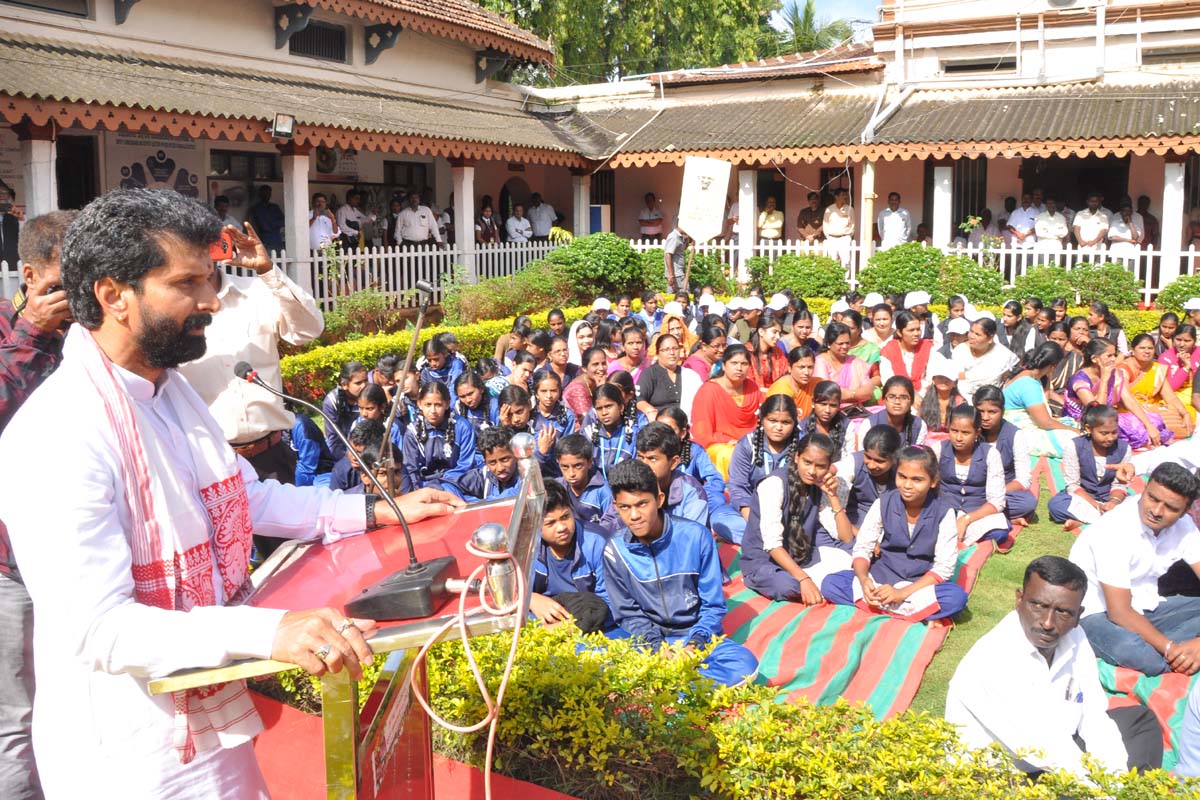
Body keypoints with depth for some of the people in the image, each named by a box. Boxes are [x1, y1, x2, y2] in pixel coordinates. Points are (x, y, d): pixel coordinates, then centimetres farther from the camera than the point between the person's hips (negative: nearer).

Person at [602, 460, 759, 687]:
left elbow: (713, 605, -3)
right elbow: (628, 614, 2)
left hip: (698, 635, 1)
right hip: (651, 640, -1)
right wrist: (658, 647, -14)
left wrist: (695, 644, -19)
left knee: (745, 665, -30)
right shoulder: (615, 551, -6)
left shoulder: (696, 536, -10)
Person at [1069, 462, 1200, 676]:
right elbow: (1119, 612, -26)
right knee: (1142, 657, -37)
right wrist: (1172, 648, -30)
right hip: (1097, 613, -7)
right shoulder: (1115, 530, -25)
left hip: (1144, 608, 7)